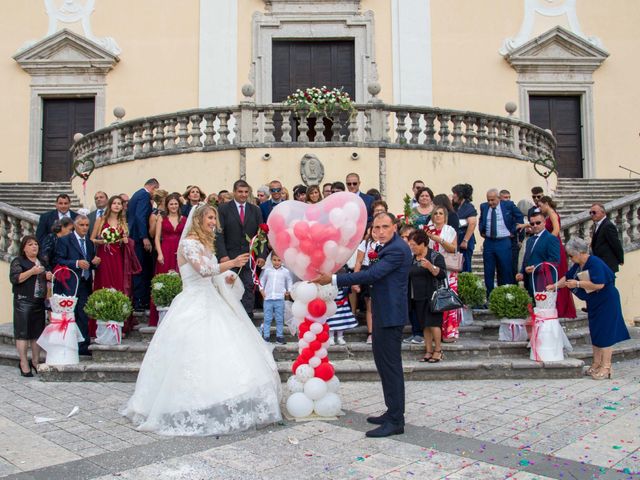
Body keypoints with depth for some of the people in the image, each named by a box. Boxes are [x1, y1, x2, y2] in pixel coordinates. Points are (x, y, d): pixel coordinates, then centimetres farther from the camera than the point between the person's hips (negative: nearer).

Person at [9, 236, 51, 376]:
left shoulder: (41, 262, 18)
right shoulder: (18, 261, -1)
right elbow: (14, 278, -13)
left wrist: (48, 277, 8)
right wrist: (32, 272, -20)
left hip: (39, 302, 6)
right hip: (24, 301, -6)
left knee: (38, 332, 8)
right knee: (23, 332, -4)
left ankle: (35, 361, 17)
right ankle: (24, 363, 2)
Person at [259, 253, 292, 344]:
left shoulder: (285, 271, 2)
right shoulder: (267, 270, 2)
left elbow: (289, 281, 15)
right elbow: (262, 279, 13)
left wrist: (288, 290, 4)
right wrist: (261, 289, 2)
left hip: (279, 299, 0)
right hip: (268, 298, 0)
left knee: (279, 319, 5)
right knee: (267, 319, 4)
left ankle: (279, 336, 13)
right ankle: (266, 336, 10)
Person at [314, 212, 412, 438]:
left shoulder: (397, 249, -19)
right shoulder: (388, 247, 14)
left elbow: (372, 275, -26)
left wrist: (333, 279, -26)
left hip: (390, 315, -11)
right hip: (383, 313, 11)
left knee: (390, 364, -6)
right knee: (383, 360, 17)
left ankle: (396, 421, 2)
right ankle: (393, 412, 28)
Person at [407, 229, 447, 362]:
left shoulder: (435, 256, -7)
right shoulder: (412, 258, 11)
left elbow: (442, 274, -16)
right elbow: (408, 276, 23)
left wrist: (430, 266, -28)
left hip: (432, 296, -6)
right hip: (418, 297, 6)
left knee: (433, 323, -8)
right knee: (425, 325, 7)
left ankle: (438, 350, 3)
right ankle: (429, 351, 11)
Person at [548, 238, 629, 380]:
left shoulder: (595, 263, -23)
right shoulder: (578, 265, 5)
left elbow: (599, 284, -31)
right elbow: (567, 278, 18)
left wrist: (577, 284, -25)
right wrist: (554, 286, 7)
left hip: (606, 303, -9)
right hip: (594, 303, 9)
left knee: (604, 333, -5)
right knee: (595, 333, 12)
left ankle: (606, 367, 0)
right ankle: (596, 364, 20)